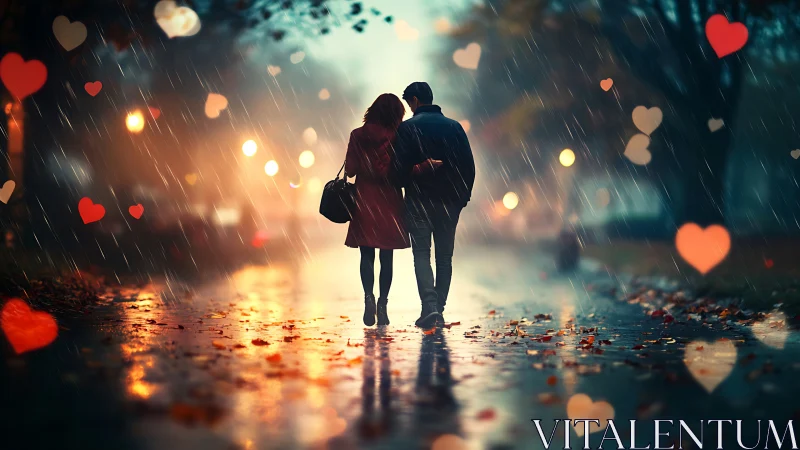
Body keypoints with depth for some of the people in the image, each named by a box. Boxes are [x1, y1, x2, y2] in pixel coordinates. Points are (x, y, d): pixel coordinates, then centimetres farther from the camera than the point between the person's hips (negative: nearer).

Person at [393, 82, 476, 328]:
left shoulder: (407, 128, -6)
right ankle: (439, 309, 12)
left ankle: (430, 306, -15)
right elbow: (469, 166, 4)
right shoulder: (454, 127, 6)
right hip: (450, 202, 4)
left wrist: (406, 187, 6)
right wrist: (463, 196, 10)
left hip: (419, 200, -3)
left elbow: (400, 167, -12)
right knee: (445, 257, 11)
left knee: (422, 254, 1)